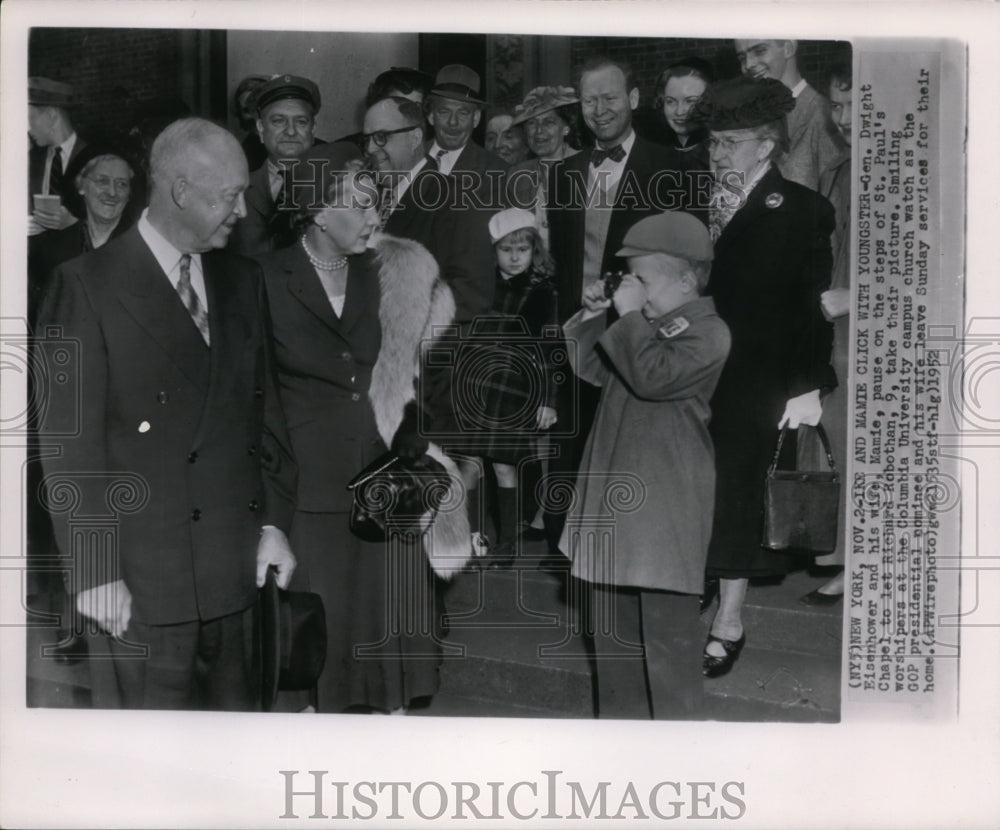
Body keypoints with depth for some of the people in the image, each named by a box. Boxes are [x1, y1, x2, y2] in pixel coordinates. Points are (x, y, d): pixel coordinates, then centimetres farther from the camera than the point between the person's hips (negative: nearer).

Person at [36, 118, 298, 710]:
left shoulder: (243, 281, 11)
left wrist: (274, 522, 8)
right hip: (138, 577, -5)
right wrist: (95, 570, -12)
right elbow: (69, 441, -9)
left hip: (235, 567, 5)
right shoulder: (88, 284, -7)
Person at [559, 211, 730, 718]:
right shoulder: (649, 325, 14)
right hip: (615, 493, 9)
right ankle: (620, 714, 31)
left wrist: (629, 317, -18)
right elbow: (592, 368, 20)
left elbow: (654, 376, -26)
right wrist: (593, 317, 6)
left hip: (665, 502, -9)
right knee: (611, 619, 18)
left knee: (666, 621, -5)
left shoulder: (706, 331, -12)